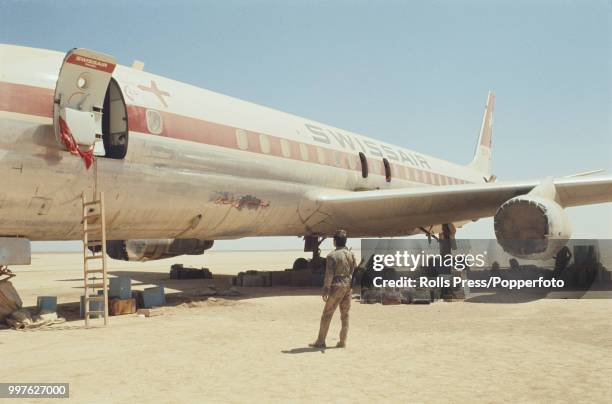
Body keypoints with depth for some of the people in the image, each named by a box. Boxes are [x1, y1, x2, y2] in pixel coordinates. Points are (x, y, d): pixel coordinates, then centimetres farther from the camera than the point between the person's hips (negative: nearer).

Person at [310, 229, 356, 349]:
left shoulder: (332, 256, -12)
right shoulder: (351, 254, 6)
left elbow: (329, 275, -14)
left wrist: (325, 290, -10)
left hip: (337, 286, -5)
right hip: (348, 286, 6)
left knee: (327, 314, 3)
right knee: (345, 314, 11)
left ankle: (321, 341, 7)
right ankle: (342, 341, 13)